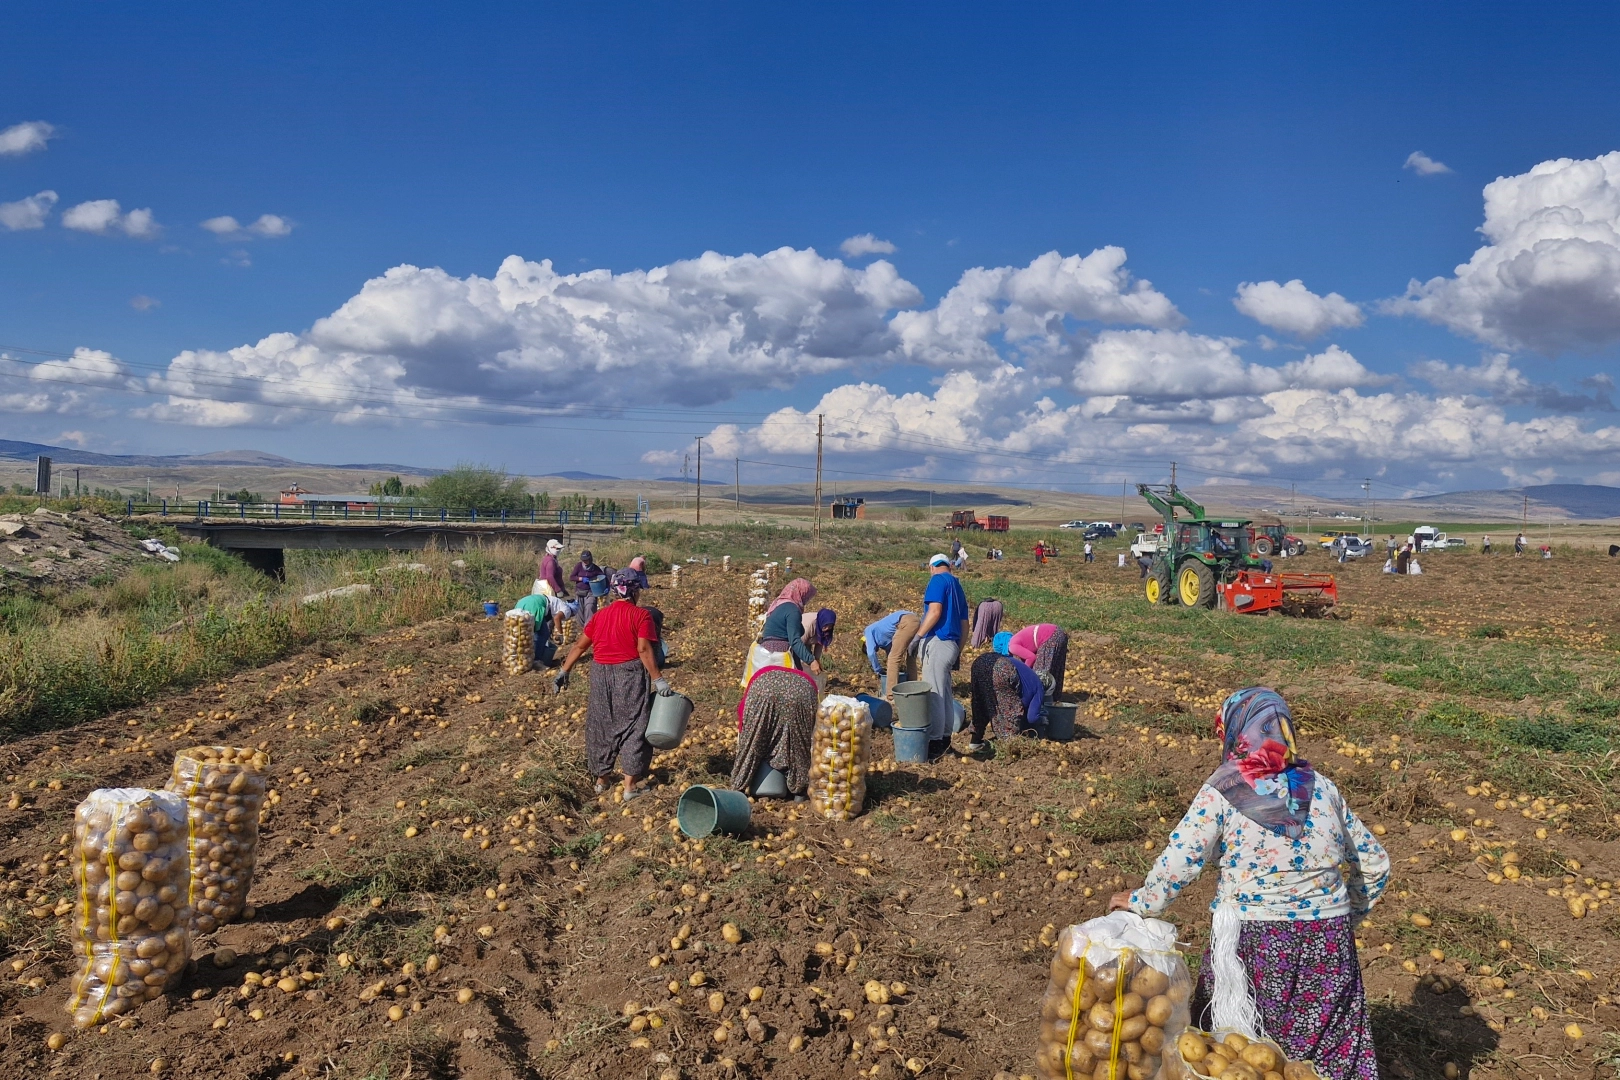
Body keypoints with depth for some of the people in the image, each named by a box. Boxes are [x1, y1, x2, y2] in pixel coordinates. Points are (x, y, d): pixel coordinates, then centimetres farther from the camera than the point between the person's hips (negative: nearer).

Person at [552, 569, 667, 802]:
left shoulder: (600, 615, 8)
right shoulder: (640, 615, -7)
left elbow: (580, 645, 8)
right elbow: (644, 650, -16)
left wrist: (564, 671, 15)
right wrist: (658, 679, -15)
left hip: (601, 675, 5)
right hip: (629, 675, -5)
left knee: (602, 726, 17)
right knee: (633, 727, 5)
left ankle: (602, 780, 29)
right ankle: (630, 787, 6)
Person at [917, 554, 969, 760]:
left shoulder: (938, 580, -4)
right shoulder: (957, 586, 21)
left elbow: (935, 611, -18)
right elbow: (964, 623, 21)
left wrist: (917, 636, -17)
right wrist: (958, 652, 26)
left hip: (937, 642, -9)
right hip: (951, 644, 9)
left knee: (933, 694, -8)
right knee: (945, 694, 15)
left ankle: (935, 743, -9)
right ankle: (945, 739, 22)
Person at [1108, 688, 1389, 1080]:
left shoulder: (1220, 794, -10)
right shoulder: (1323, 789, 3)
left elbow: (1178, 862, -13)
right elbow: (1373, 863, 12)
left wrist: (1141, 902, 1)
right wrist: (1347, 915, 23)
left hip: (1251, 943, -3)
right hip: (1327, 945, 4)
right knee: (1329, 1049, 16)